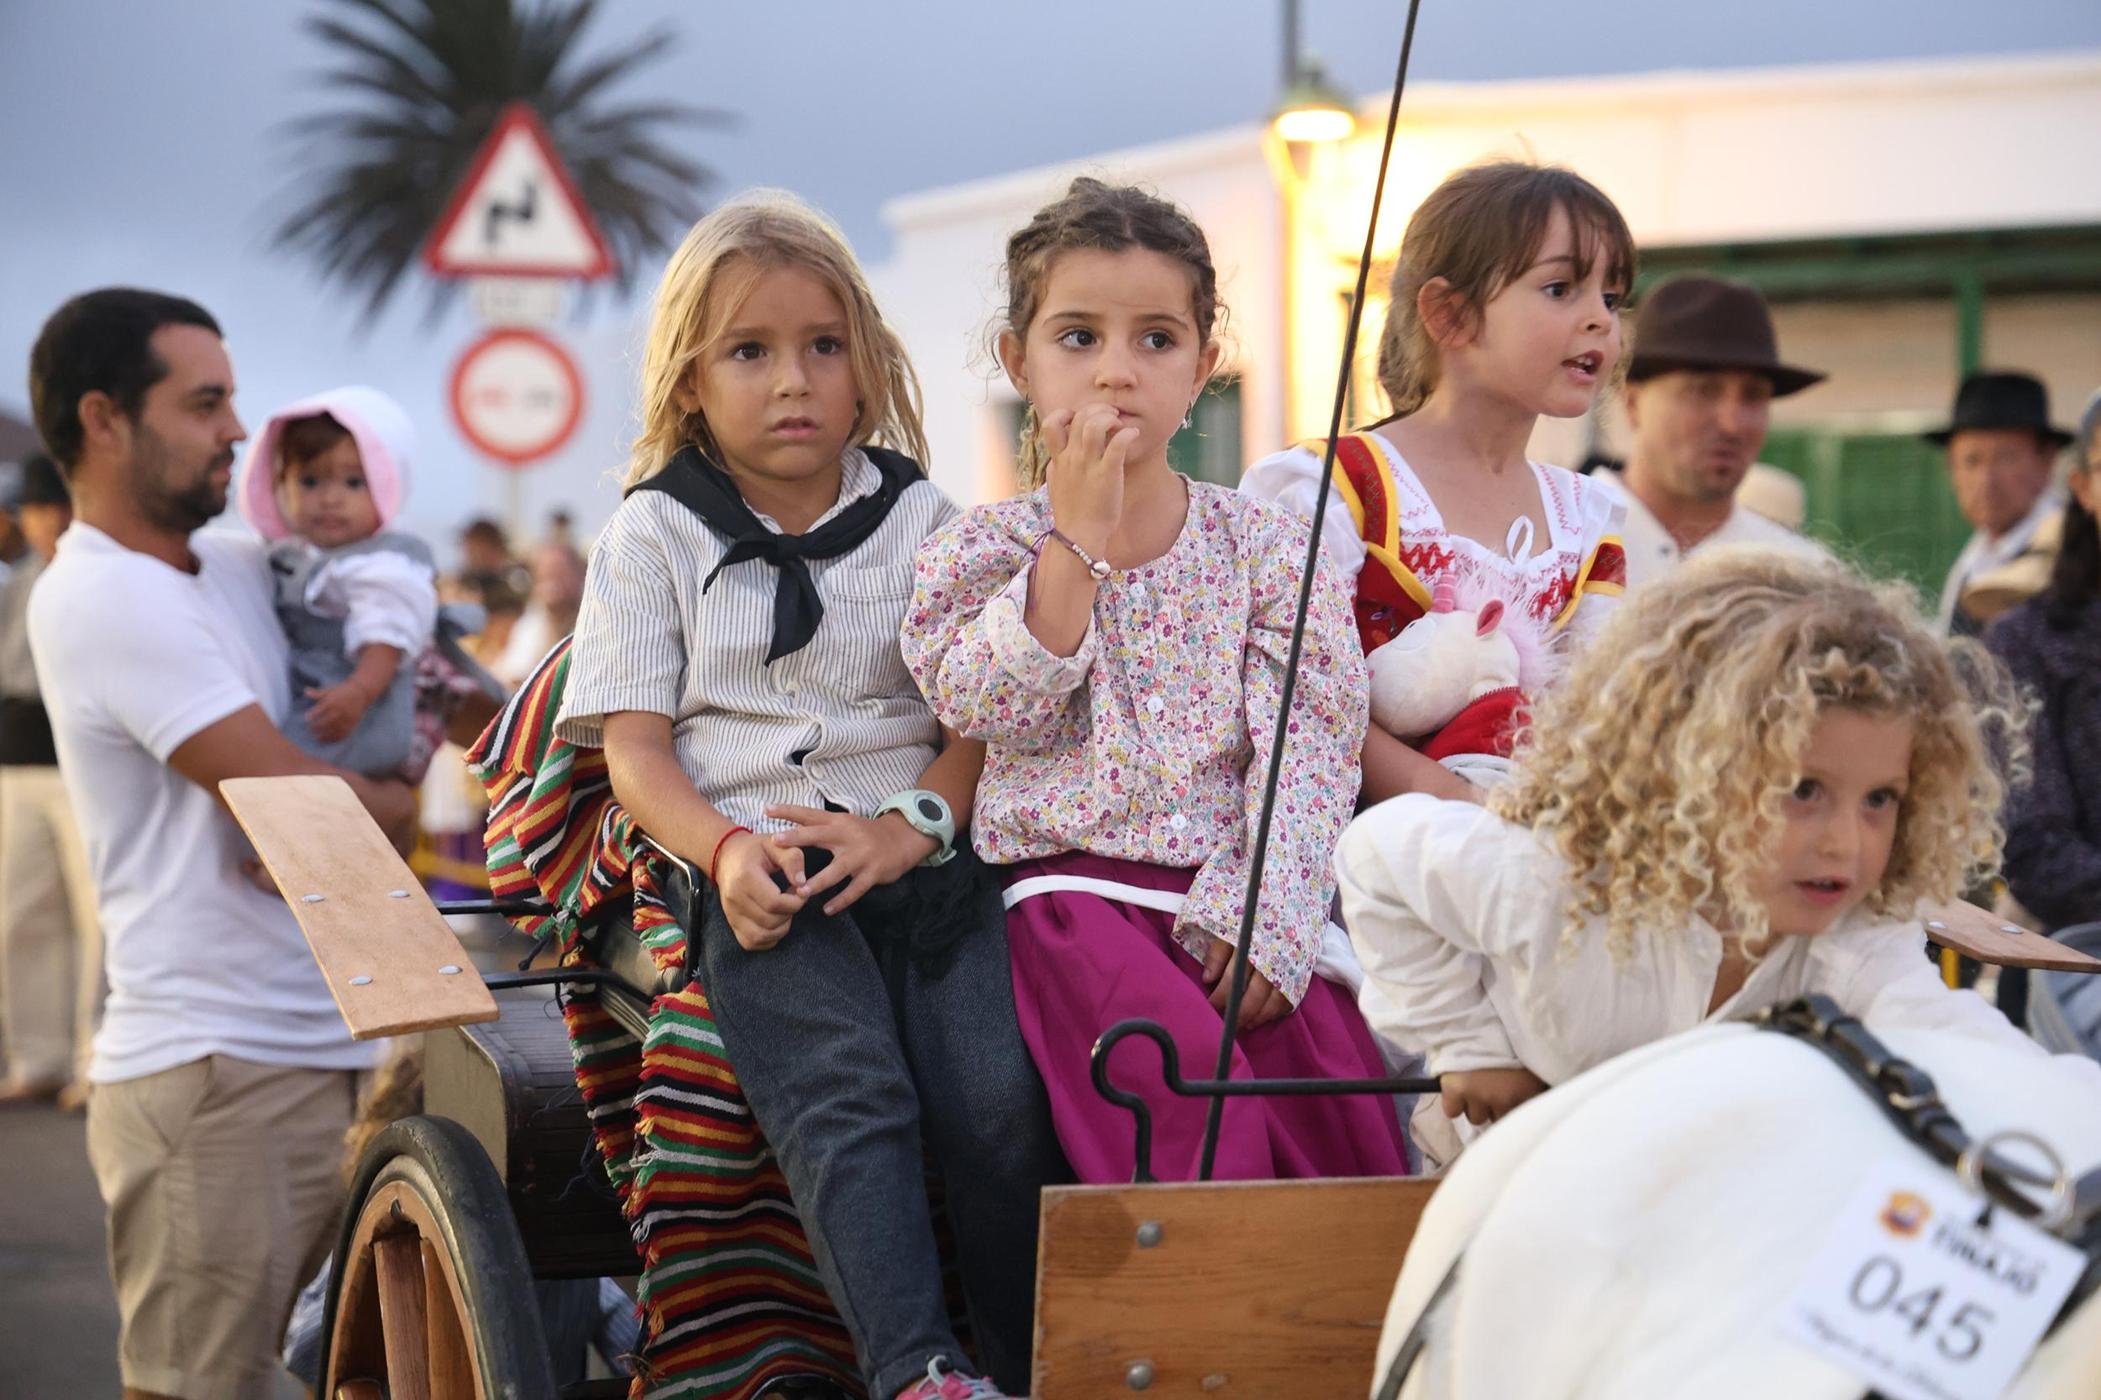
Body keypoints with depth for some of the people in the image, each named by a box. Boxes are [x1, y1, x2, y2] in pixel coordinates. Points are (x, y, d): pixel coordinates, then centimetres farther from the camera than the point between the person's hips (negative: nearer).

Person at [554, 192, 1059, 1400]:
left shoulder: (922, 520, 14)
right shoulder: (656, 536, 11)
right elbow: (636, 744, 4)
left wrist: (912, 824, -10)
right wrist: (727, 850, -15)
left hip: (925, 858, 2)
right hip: (760, 880, -1)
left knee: (1002, 1101, -20)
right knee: (849, 1102, -26)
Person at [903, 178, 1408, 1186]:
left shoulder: (1264, 543, 10)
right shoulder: (985, 547, 9)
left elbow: (1313, 738, 1)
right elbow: (991, 707, -9)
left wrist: (1264, 917, -12)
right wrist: (1080, 533, -11)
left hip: (1235, 897, 2)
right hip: (1078, 884, -2)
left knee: (1331, 1068, -19)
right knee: (1179, 1064, -29)